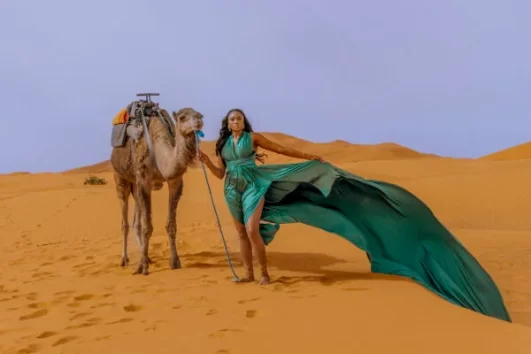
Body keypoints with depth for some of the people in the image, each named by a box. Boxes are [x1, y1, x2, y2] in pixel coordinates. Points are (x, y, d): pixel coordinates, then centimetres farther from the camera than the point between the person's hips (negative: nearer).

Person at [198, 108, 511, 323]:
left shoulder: (253, 137, 0)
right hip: (233, 191, 6)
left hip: (253, 187, -6)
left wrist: (307, 156, -2)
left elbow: (280, 149, 1)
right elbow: (219, 173, 12)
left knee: (252, 231, -18)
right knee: (242, 233, 8)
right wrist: (204, 160, -1)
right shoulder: (221, 145, 13)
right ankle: (248, 273, 17)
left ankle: (265, 273, -6)